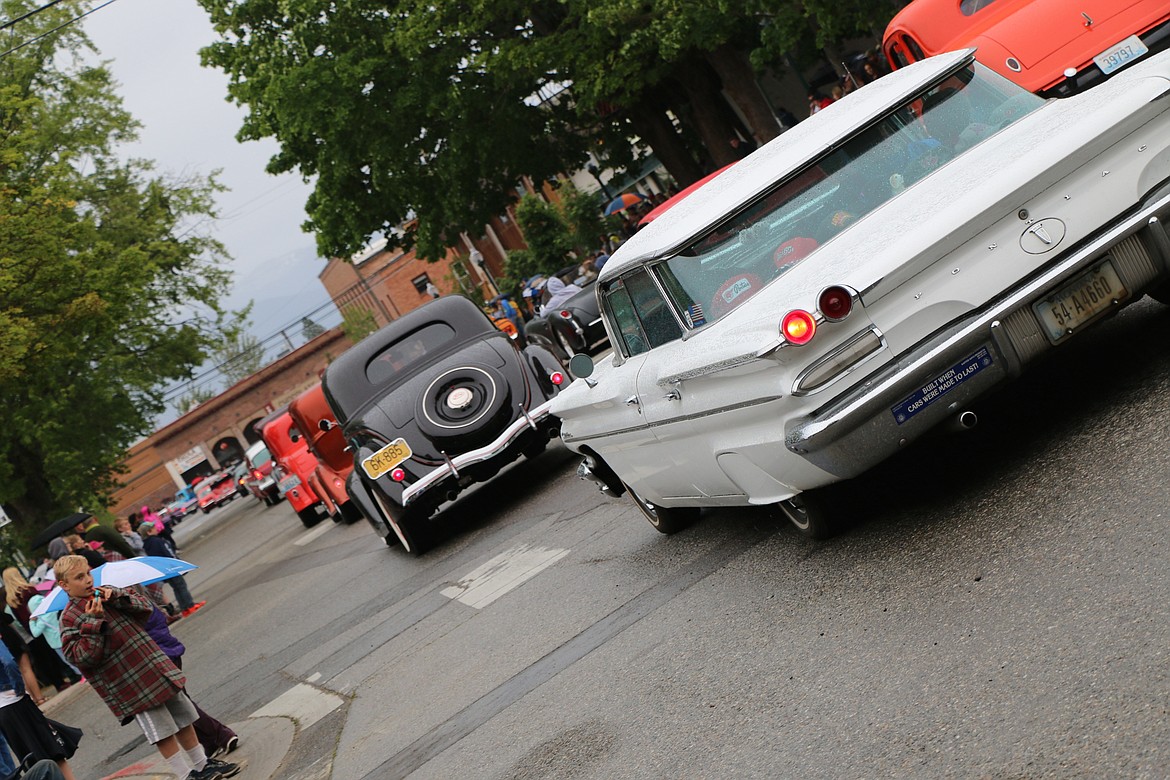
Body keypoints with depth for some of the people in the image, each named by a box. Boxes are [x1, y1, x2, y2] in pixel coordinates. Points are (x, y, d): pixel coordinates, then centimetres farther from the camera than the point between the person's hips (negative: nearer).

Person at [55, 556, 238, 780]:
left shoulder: (107, 592, 9)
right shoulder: (70, 619, -8)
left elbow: (146, 607, 6)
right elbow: (82, 658, -18)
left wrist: (118, 597, -9)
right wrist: (92, 623, -24)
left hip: (156, 666, 6)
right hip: (131, 686, -6)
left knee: (183, 719, 14)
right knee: (162, 731, -4)